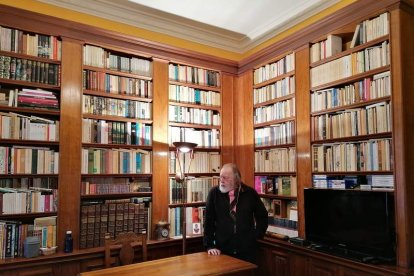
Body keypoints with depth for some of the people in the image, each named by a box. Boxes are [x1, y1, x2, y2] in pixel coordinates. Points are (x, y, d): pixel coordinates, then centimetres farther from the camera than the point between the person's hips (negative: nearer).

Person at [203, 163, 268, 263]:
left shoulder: (250, 193, -2)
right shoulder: (214, 193, -5)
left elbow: (262, 216, 11)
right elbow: (208, 221, -2)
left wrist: (257, 235, 4)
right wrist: (210, 246, -5)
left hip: (247, 250, 1)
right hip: (222, 250, 0)